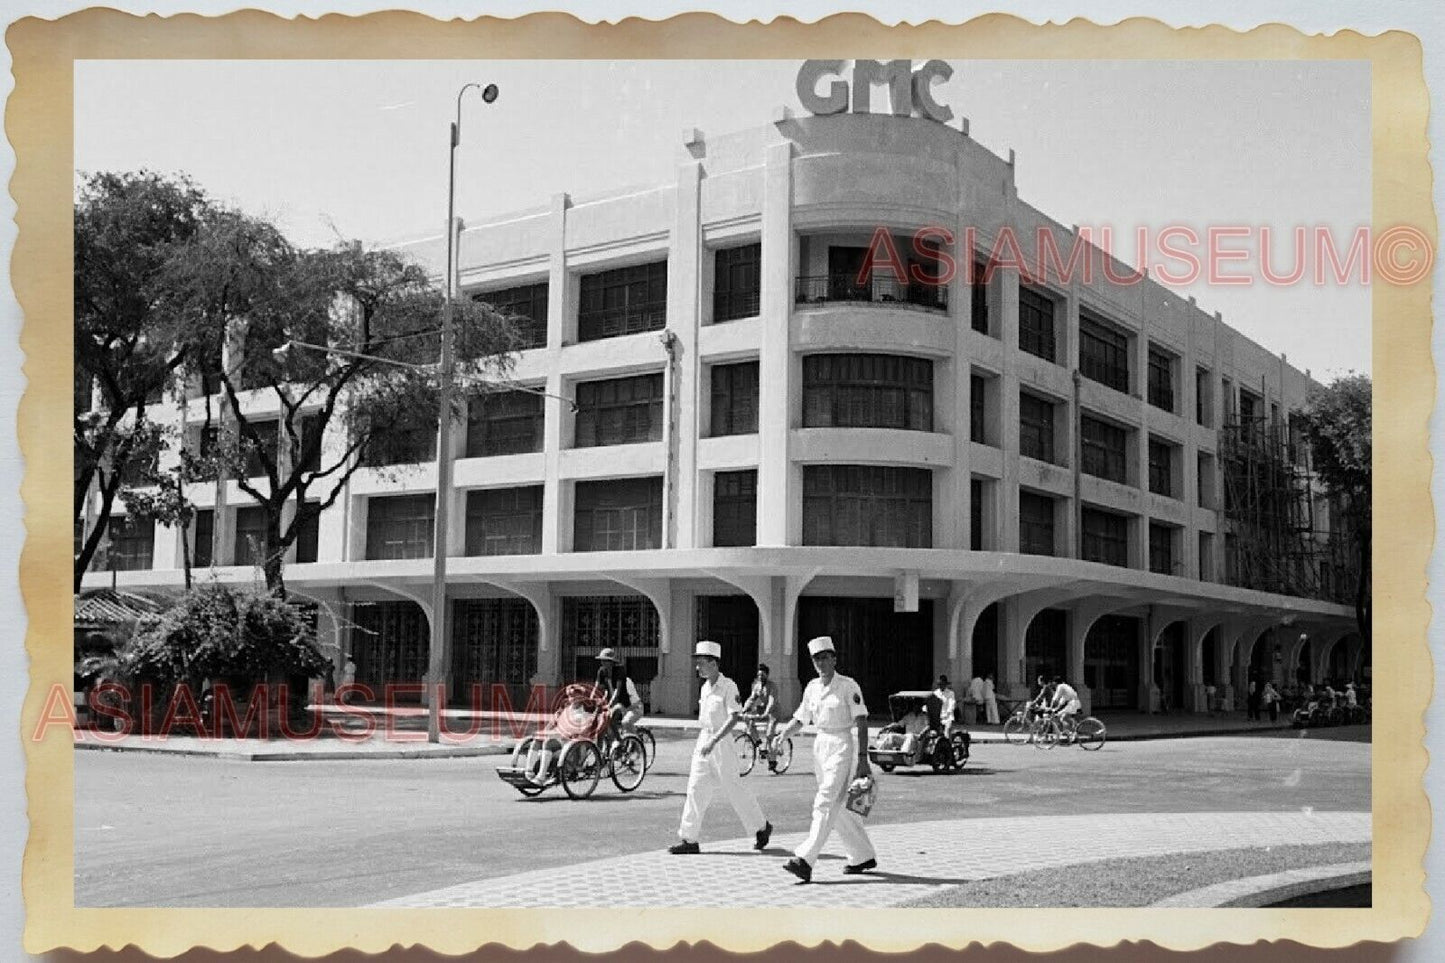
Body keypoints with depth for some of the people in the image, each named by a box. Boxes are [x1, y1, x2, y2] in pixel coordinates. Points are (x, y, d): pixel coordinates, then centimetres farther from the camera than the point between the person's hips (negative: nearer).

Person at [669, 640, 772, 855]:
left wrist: (714, 741, -27)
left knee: (734, 789, 2)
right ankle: (689, 839, 2)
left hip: (723, 742, -7)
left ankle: (761, 827, 20)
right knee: (696, 788, 1)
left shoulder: (729, 686, -12)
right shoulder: (705, 688, 12)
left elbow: (734, 717, -20)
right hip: (704, 741, 7)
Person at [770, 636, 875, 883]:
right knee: (839, 807, 12)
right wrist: (783, 733, -5)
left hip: (843, 747, -7)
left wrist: (863, 758, -18)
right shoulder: (812, 687, 9)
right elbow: (800, 718, 15)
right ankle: (864, 857, 27)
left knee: (826, 804, -14)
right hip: (821, 745, 7)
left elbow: (861, 722, -12)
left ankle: (805, 861, -21)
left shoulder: (848, 686, -10)